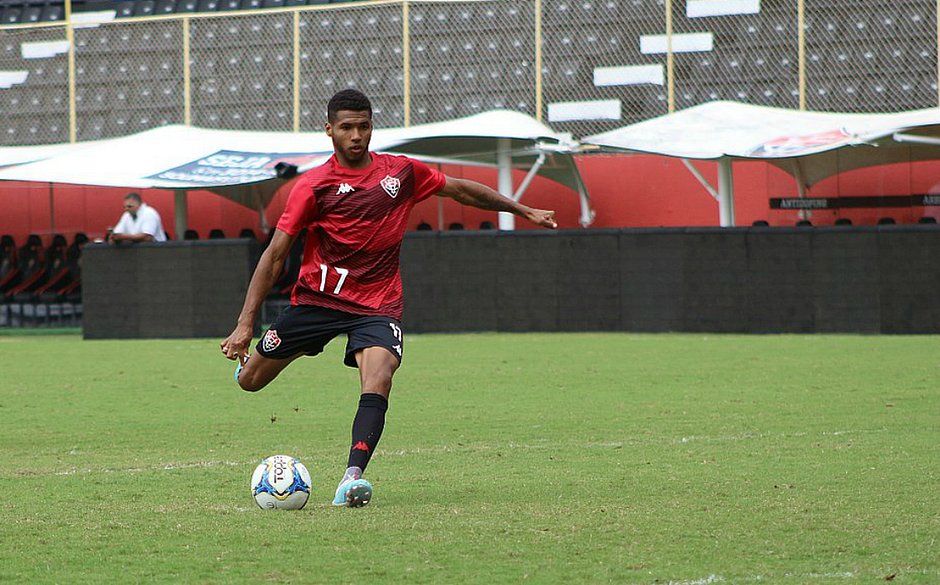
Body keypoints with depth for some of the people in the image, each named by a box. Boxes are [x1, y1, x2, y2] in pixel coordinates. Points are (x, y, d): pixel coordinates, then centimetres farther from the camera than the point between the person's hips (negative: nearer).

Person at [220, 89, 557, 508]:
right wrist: (245, 324, -14)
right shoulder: (313, 185, -8)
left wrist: (524, 211, 24)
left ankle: (353, 475, -37)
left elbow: (460, 190, 19)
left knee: (378, 381, -28)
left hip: (377, 304, 0)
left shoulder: (402, 172, 2)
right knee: (249, 380, 5)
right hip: (317, 297, 0)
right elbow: (275, 254, -8)